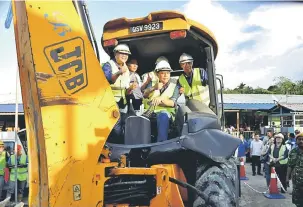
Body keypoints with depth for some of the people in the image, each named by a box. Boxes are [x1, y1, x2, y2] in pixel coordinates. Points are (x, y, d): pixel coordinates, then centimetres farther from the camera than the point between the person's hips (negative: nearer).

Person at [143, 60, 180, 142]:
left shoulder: (174, 86, 12)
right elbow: (145, 95, 0)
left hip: (165, 111, -3)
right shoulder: (153, 83, 20)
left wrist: (161, 99, -27)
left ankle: (162, 142, -44)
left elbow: (173, 103, -6)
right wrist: (153, 88, -22)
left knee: (163, 116, -39)